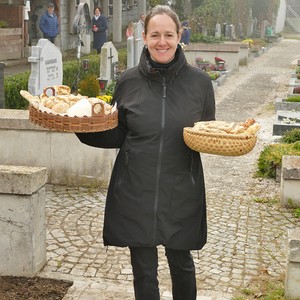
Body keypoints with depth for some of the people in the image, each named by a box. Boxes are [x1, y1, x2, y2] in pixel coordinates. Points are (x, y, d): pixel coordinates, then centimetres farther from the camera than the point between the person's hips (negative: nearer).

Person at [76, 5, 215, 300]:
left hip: (181, 193, 0)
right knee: (143, 270, 10)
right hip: (136, 191, 1)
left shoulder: (199, 82, -4)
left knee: (181, 262, 18)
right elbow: (117, 136, 6)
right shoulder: (128, 81, -2)